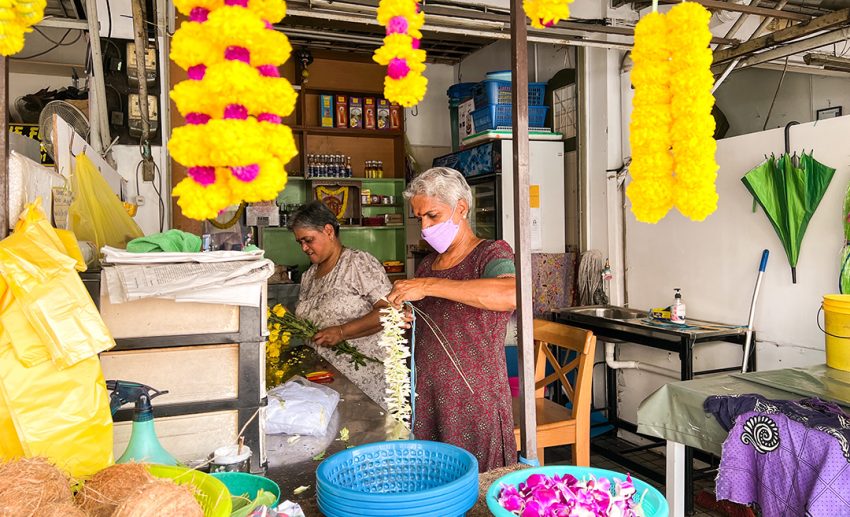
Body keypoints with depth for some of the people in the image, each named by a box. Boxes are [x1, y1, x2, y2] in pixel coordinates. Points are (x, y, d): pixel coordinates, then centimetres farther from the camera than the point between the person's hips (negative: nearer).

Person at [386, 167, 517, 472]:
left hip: (475, 404, -6)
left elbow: (511, 293, -30)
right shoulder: (428, 264, 13)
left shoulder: (491, 253, -6)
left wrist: (428, 285, -28)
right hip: (426, 401, 6)